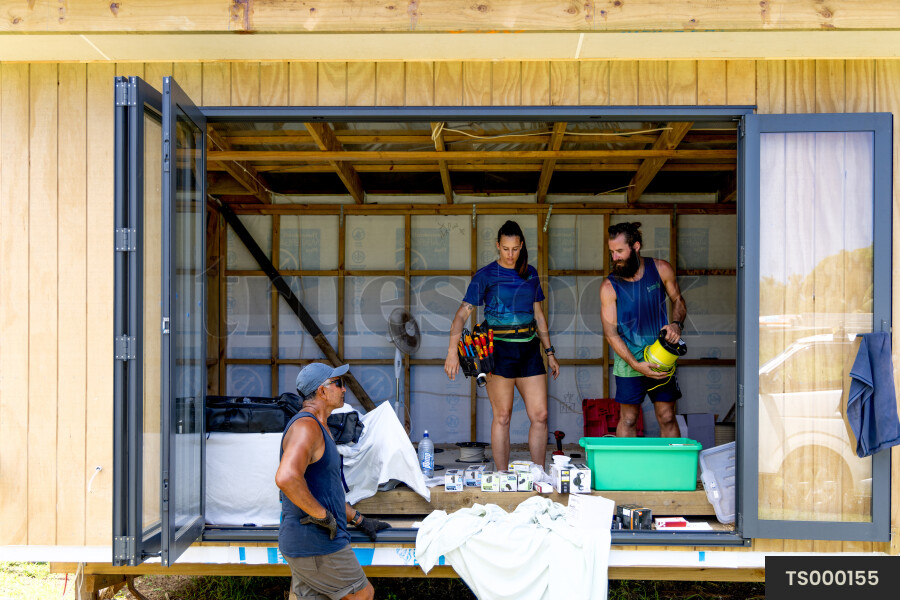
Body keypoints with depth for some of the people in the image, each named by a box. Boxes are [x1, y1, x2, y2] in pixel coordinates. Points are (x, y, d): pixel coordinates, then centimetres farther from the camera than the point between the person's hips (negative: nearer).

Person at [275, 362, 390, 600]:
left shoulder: (319, 429, 17)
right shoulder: (306, 425, -17)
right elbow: (286, 478, -35)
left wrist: (358, 519, 28)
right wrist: (323, 516, -25)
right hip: (316, 544, -10)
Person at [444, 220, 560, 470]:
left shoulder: (531, 273, 12)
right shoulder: (486, 275, -2)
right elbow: (463, 312, -7)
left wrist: (550, 352, 19)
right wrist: (452, 351, -18)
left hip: (529, 348, 4)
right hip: (499, 349, -4)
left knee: (540, 415, 1)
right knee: (502, 416, -3)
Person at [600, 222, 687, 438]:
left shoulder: (661, 269, -3)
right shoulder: (609, 287, -10)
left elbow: (678, 301, 11)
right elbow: (611, 333, -10)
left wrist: (676, 323, -11)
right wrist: (636, 365, -19)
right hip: (628, 361, -2)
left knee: (667, 418, 6)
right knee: (628, 419, 3)